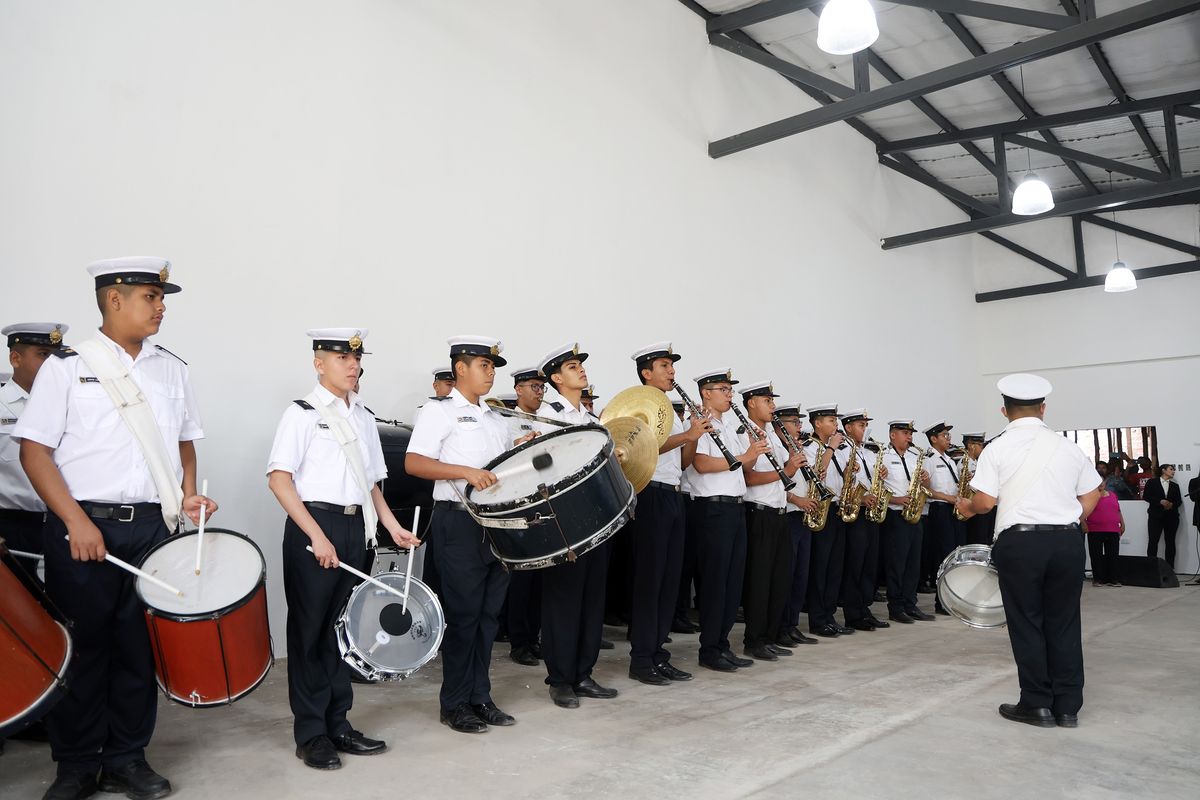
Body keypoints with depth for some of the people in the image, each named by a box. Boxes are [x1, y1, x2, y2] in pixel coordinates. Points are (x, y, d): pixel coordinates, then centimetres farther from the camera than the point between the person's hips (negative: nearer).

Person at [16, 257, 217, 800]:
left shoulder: (172, 369, 11)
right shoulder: (67, 367, -2)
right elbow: (34, 450, -5)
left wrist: (187, 493, 1)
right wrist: (76, 522, -14)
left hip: (152, 527, 3)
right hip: (83, 527, -3)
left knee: (139, 646, 8)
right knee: (81, 647, 6)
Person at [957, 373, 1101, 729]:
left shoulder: (998, 448, -5)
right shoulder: (1068, 447, 7)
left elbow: (985, 501, -10)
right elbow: (1090, 497, 10)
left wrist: (967, 506, 10)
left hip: (1020, 541, -4)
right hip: (1068, 541, 4)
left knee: (1026, 624, 7)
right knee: (1064, 623, 12)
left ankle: (1037, 704, 14)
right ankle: (1068, 706, 19)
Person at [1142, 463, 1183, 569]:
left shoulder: (1175, 486, 17)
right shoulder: (1152, 482, 6)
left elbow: (1179, 501, 10)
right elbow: (1146, 496, -3)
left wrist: (1172, 504, -12)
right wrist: (1160, 501, -15)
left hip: (1171, 517, 3)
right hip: (1156, 515, -3)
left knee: (1170, 541, 2)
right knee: (1153, 541, -8)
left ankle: (1170, 567, 4)